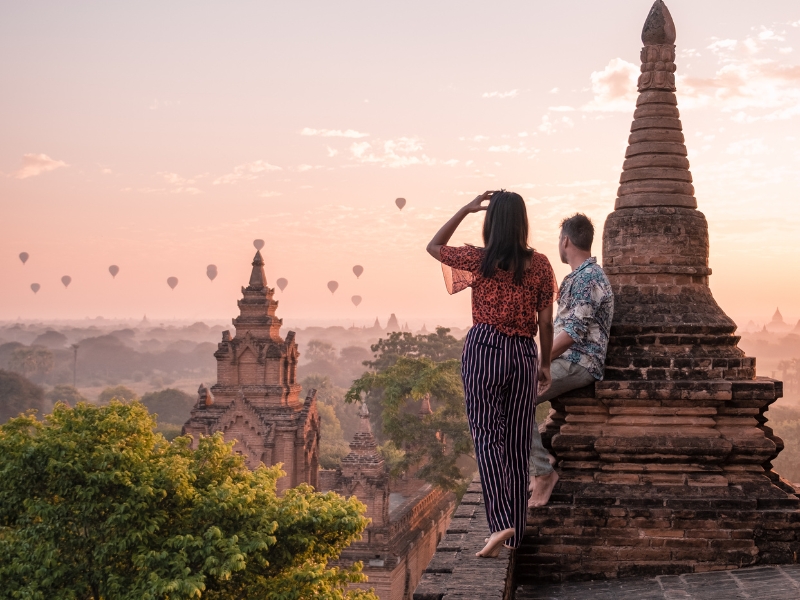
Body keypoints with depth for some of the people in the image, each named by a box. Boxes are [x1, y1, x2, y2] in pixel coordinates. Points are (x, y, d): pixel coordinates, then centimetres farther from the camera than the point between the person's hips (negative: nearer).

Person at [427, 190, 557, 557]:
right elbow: (545, 323, 4)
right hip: (524, 353, 3)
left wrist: (466, 210, 11)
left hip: (485, 349, -3)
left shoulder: (480, 260, -5)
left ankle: (501, 522, -18)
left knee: (487, 436, -2)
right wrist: (545, 364, 16)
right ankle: (515, 533, 15)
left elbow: (434, 246, 12)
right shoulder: (539, 264, 1)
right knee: (518, 442, 9)